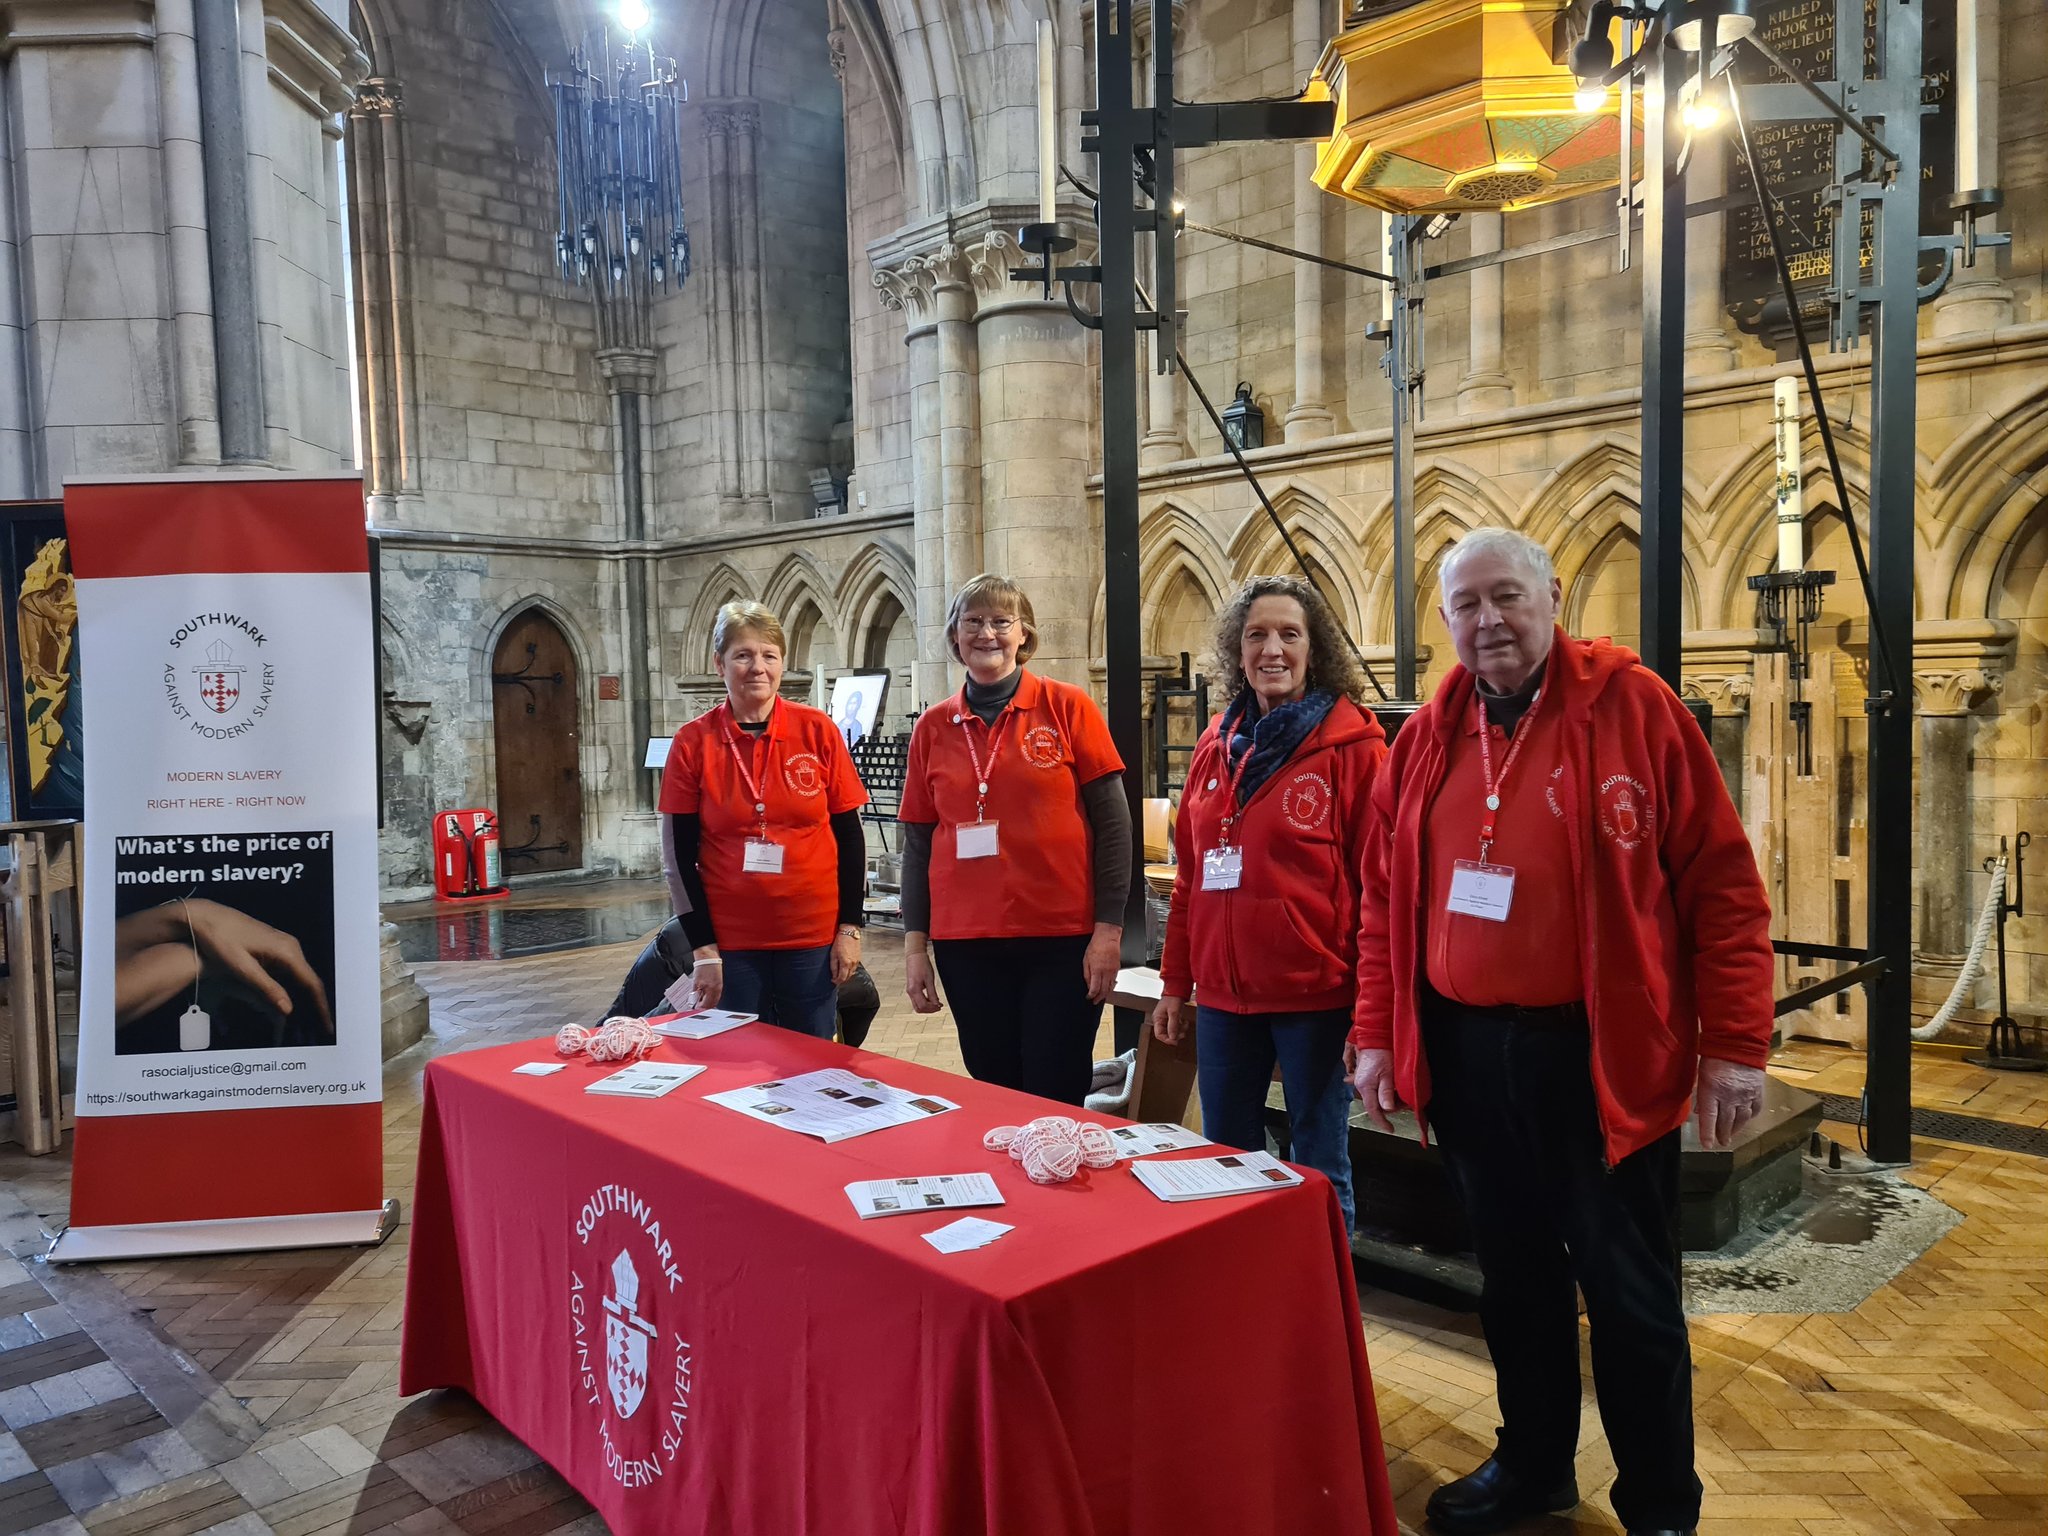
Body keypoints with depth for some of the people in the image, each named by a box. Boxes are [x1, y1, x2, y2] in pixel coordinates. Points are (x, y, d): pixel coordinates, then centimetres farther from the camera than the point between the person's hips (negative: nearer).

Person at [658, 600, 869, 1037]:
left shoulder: (817, 730, -2)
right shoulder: (693, 743, -3)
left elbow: (850, 835, 2)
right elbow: (679, 855, -1)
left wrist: (850, 927, -2)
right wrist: (702, 949, -5)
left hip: (812, 937, 0)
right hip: (730, 942, 0)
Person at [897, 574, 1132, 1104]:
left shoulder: (1068, 707, -2)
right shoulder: (932, 728, 7)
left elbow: (1113, 824, -3)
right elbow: (917, 842, 10)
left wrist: (1108, 929, -8)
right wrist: (914, 943, 5)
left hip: (1062, 940, -2)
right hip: (966, 945, 3)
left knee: (1055, 1099, 2)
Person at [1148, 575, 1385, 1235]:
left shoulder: (1353, 744, -7)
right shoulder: (1217, 744, 9)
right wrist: (1175, 985, 13)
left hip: (1315, 996, -5)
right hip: (1222, 994, 6)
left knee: (1320, 1168, 8)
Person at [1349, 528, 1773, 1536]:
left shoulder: (1632, 706, -7)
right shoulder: (1426, 737, 6)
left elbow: (1722, 881, -8)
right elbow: (1384, 899, 9)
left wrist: (1734, 1044, -10)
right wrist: (1377, 1034, 6)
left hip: (1601, 1054, -4)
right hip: (1463, 1051, 4)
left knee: (1629, 1291, 9)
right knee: (1513, 1273, 18)